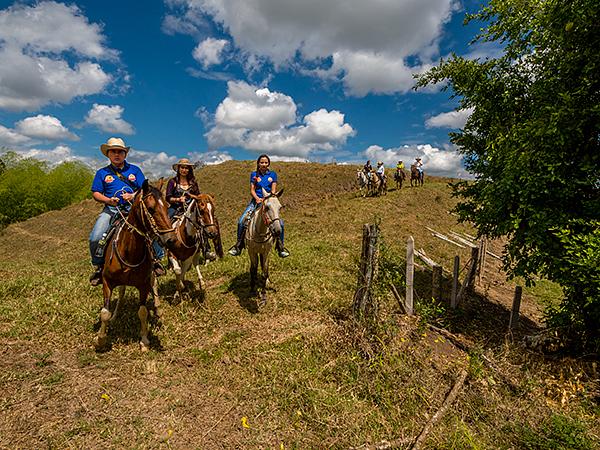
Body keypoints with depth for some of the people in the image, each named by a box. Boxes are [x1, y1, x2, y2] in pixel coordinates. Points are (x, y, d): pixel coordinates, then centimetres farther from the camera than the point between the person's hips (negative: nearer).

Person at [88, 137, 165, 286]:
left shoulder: (134, 170, 13)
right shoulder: (102, 173, 13)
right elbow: (96, 193, 8)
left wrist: (133, 195, -14)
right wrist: (108, 200, -13)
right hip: (111, 209, 1)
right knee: (95, 238, -17)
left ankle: (157, 259, -2)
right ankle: (98, 267, 8)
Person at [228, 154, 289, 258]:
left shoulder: (273, 174, 9)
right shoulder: (254, 174, 10)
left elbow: (273, 190, 2)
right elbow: (252, 190, 3)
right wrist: (257, 198, -17)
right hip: (256, 200, 1)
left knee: (280, 223, -18)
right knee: (241, 221, -16)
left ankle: (280, 247, -1)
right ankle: (238, 245, -1)